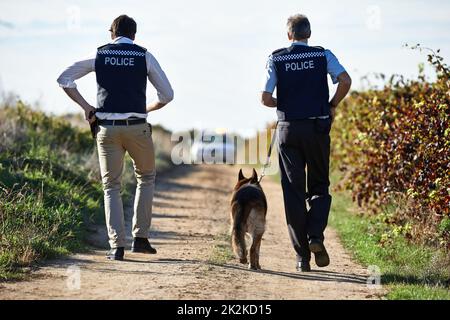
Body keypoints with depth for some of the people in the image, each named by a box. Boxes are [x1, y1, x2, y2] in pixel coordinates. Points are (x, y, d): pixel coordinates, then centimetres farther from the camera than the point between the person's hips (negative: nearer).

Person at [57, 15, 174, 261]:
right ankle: (140, 237, 15)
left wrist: (85, 107, 7)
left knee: (111, 186, 10)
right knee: (146, 177, 21)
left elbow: (64, 79, 4)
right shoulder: (144, 56, 4)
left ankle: (117, 246, -2)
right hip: (137, 128, -1)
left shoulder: (99, 54, 7)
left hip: (107, 128, 1)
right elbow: (167, 95, 6)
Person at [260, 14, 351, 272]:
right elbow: (345, 81, -12)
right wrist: (332, 105, 4)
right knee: (319, 186, 14)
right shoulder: (323, 55, 3)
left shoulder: (276, 59, 2)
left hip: (288, 128, 0)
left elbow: (266, 99, -5)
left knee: (294, 191, 4)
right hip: (318, 128, 0)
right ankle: (316, 236, -11)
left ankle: (302, 255, 2)